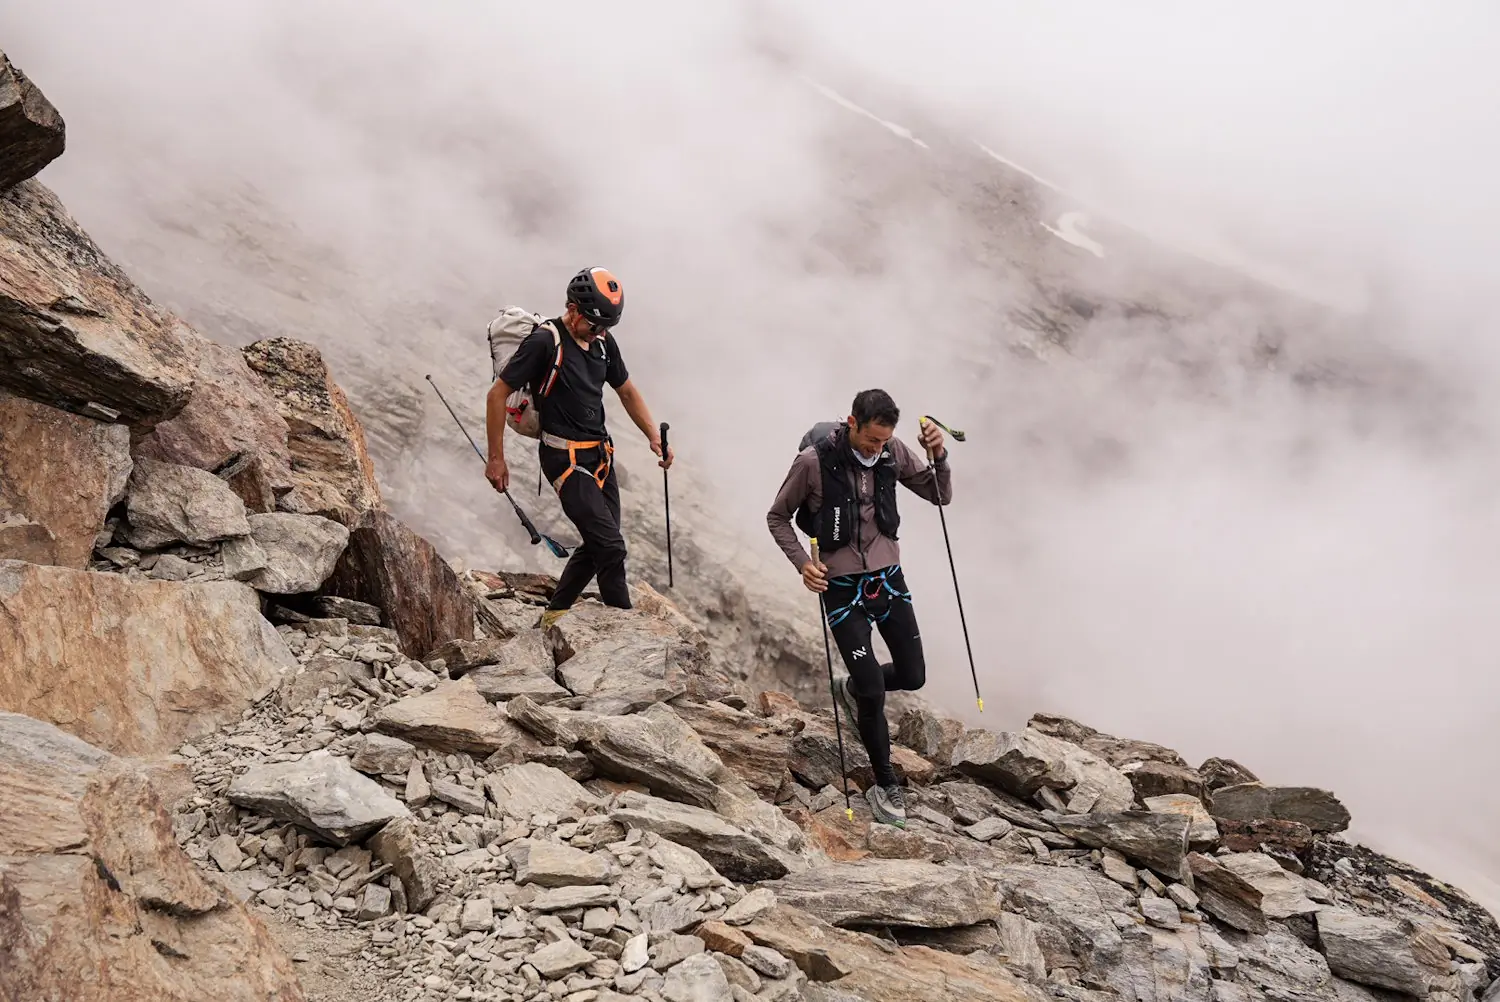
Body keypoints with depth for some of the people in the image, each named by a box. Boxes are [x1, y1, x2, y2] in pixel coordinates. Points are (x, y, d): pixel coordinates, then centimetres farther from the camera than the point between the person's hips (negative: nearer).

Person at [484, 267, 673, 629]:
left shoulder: (604, 342, 6)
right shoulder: (544, 342, -15)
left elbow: (627, 392, 21)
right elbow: (497, 395, -12)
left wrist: (654, 436, 9)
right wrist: (496, 459, -12)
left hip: (601, 455, 8)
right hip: (566, 459, -8)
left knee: (597, 544, 13)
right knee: (611, 546, -13)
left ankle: (553, 617, 27)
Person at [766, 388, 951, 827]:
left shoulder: (893, 452, -7)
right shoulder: (813, 462, -18)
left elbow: (941, 496, 0)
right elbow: (777, 517, -4)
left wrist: (939, 456, -18)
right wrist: (803, 563, -18)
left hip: (888, 577, 4)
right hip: (842, 587, -4)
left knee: (913, 676, 11)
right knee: (874, 692, -5)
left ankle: (852, 688, 43)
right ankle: (885, 786, 14)